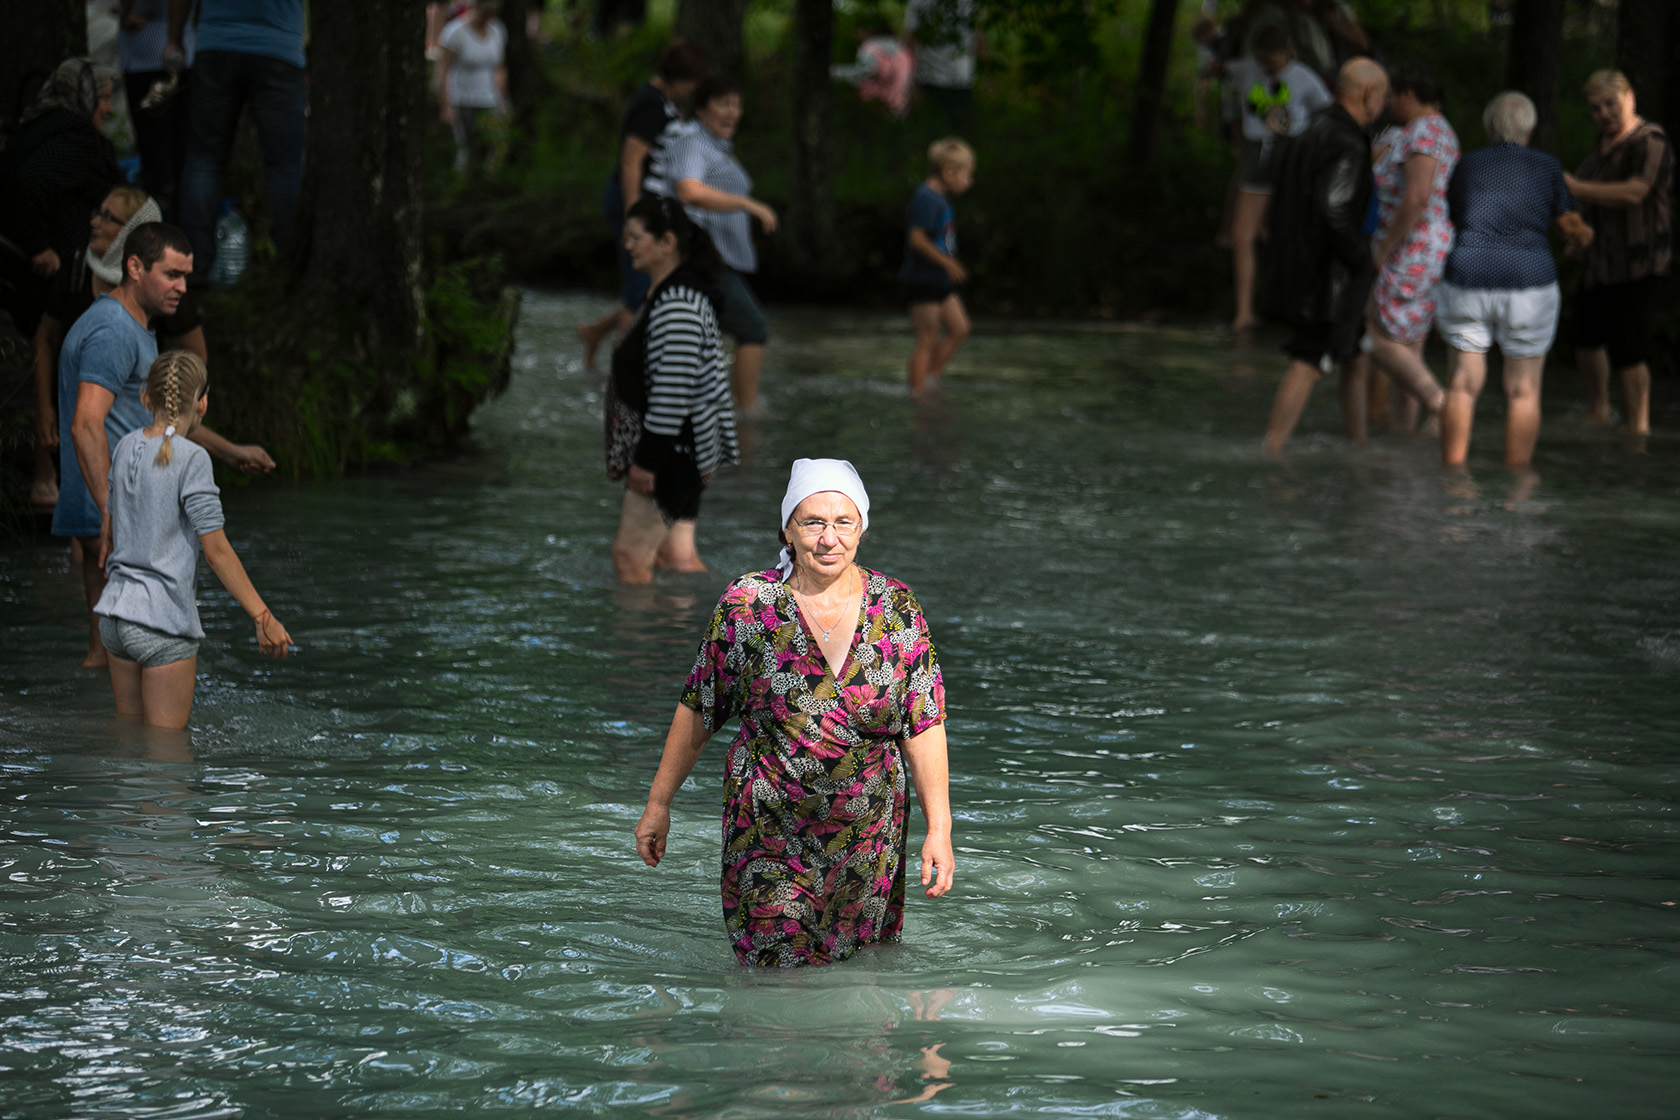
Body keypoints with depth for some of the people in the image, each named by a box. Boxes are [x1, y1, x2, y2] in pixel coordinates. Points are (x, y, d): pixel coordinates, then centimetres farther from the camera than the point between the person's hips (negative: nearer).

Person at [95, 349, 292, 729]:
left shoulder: (124, 448, 6)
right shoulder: (191, 460, -14)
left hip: (117, 612, 7)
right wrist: (262, 617, -11)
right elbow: (217, 551, -15)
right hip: (163, 620, -7)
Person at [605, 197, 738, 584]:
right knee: (676, 555, 14)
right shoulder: (668, 294, 13)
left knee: (631, 556, -7)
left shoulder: (676, 305, -21)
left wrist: (647, 460, -23)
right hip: (675, 450, 11)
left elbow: (673, 390, -26)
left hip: (672, 450, -11)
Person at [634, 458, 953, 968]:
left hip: (870, 839, 2)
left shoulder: (897, 608, -2)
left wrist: (939, 829, -4)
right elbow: (697, 710, 3)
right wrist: (658, 804, 7)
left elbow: (924, 725, 0)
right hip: (770, 838, -2)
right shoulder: (747, 606, -7)